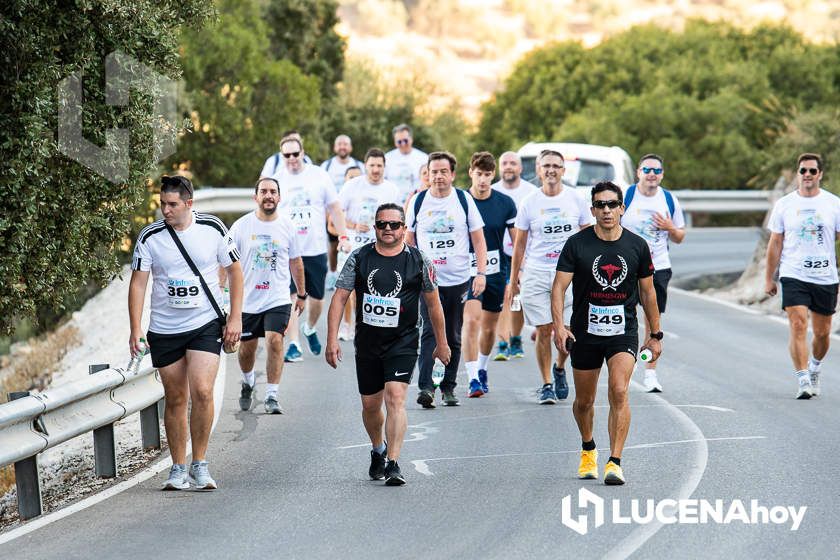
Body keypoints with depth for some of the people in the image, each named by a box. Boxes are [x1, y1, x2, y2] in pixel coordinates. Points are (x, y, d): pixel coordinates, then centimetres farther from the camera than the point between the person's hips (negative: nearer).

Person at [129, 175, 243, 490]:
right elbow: (138, 283, -2)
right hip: (164, 330, 1)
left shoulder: (213, 229, -3)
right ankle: (178, 468, 18)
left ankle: (199, 465, -4)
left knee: (202, 391, -17)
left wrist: (235, 318, 1)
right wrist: (136, 329, -11)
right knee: (175, 399, 6)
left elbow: (234, 271, 7)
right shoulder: (150, 237, -4)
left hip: (205, 325, -1)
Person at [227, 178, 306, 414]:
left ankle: (272, 396, -10)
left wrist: (302, 295, 17)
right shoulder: (241, 226, -2)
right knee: (247, 347, 11)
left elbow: (295, 262, 13)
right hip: (247, 299, 1)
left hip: (278, 299, -1)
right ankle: (248, 382, 43)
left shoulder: (287, 226, 2)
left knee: (275, 341, -17)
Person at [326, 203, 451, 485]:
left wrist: (441, 344, 12)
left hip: (402, 342, -3)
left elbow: (433, 304, 8)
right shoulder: (359, 258, 0)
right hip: (367, 343, 3)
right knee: (370, 405, 13)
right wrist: (332, 340, -8)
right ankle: (378, 450, 40)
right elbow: (339, 298, 0)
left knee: (395, 397, -19)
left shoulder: (418, 261, -2)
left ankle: (393, 464, -21)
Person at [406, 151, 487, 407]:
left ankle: (449, 387, 18)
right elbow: (409, 240, 13)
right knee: (430, 332, -14)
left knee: (453, 337, 8)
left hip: (458, 280, 1)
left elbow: (478, 239, 5)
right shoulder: (418, 202, 2)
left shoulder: (464, 200, 1)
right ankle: (425, 387, -21)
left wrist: (481, 273, -4)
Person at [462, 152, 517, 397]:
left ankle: (482, 370, 36)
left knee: (489, 328, 12)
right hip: (467, 272, -2)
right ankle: (473, 379, -21)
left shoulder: (506, 203, -1)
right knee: (471, 321, -20)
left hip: (496, 272, 2)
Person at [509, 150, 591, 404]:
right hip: (536, 274, 0)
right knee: (544, 331, -2)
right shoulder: (529, 203, 3)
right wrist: (513, 280, 9)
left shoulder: (576, 200, 4)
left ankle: (559, 368, 25)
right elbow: (519, 244, 9)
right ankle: (546, 384, 9)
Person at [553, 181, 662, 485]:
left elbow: (647, 291, 11)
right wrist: (558, 325, -21)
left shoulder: (637, 245, 0)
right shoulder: (576, 244, -5)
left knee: (619, 391, -21)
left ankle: (614, 463, -20)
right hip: (585, 331, 1)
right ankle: (588, 449, 41)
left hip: (623, 331, -1)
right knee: (584, 401, 12)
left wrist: (655, 334, 13)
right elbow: (559, 287, -7)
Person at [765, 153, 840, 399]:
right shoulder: (784, 204, 3)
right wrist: (768, 279, 7)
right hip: (793, 276, -1)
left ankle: (815, 367, 37)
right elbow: (775, 243, 8)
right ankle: (803, 381, -14)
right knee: (799, 326, -15)